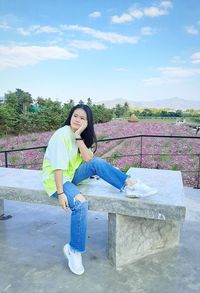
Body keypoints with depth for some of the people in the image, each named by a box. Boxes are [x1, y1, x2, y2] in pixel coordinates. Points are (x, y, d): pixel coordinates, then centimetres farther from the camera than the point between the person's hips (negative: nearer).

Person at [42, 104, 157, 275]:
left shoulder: (82, 136, 2)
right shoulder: (61, 135, -19)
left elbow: (88, 159, -15)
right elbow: (58, 166, -24)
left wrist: (78, 136, -22)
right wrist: (61, 193, -27)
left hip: (72, 175, 6)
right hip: (55, 179, -6)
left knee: (97, 163, -18)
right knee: (80, 204, -29)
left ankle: (130, 186, -17)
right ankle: (74, 250, -11)